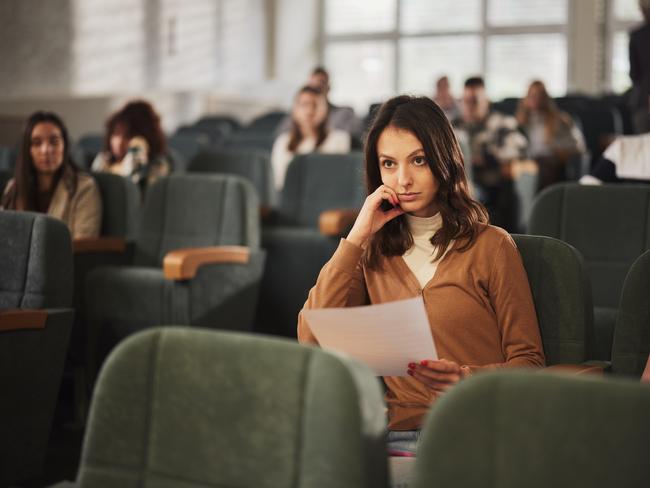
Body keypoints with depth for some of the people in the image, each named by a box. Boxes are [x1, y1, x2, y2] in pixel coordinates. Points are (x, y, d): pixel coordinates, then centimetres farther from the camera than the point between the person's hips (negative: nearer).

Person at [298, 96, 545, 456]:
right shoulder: (372, 252, 16)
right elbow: (312, 339, 1)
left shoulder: (490, 246, 4)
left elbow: (528, 360, 5)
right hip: (396, 436, 3)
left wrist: (467, 378, -17)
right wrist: (357, 236, 2)